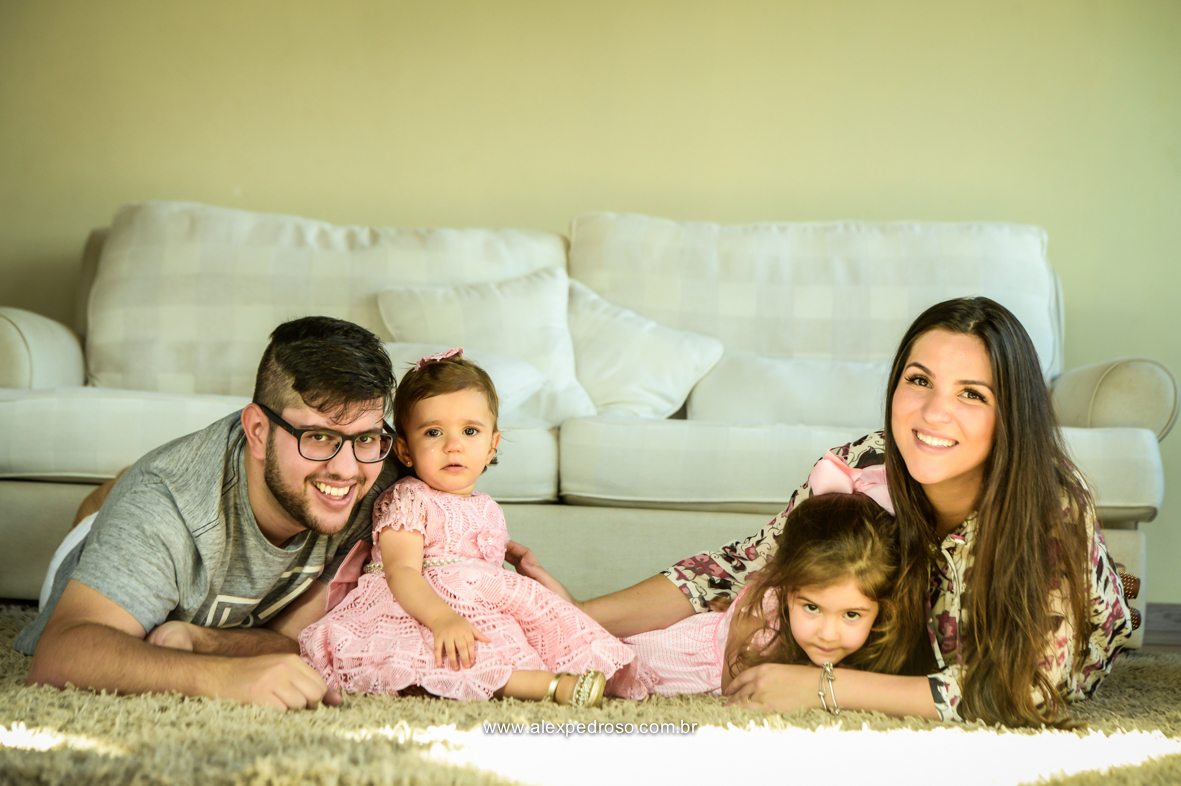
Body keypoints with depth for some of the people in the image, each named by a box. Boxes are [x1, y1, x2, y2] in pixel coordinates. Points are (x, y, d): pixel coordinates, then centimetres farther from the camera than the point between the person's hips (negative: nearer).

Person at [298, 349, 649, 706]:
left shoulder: (488, 511, 20)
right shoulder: (407, 501, -4)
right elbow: (402, 572, -20)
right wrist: (442, 617, -37)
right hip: (418, 611, -6)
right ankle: (551, 685, -47)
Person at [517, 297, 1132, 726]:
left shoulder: (1053, 509, -40)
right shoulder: (861, 471, -31)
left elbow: (1020, 694, -38)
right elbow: (743, 568, -22)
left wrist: (823, 689, -43)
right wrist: (577, 618, -32)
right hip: (919, 638, 2)